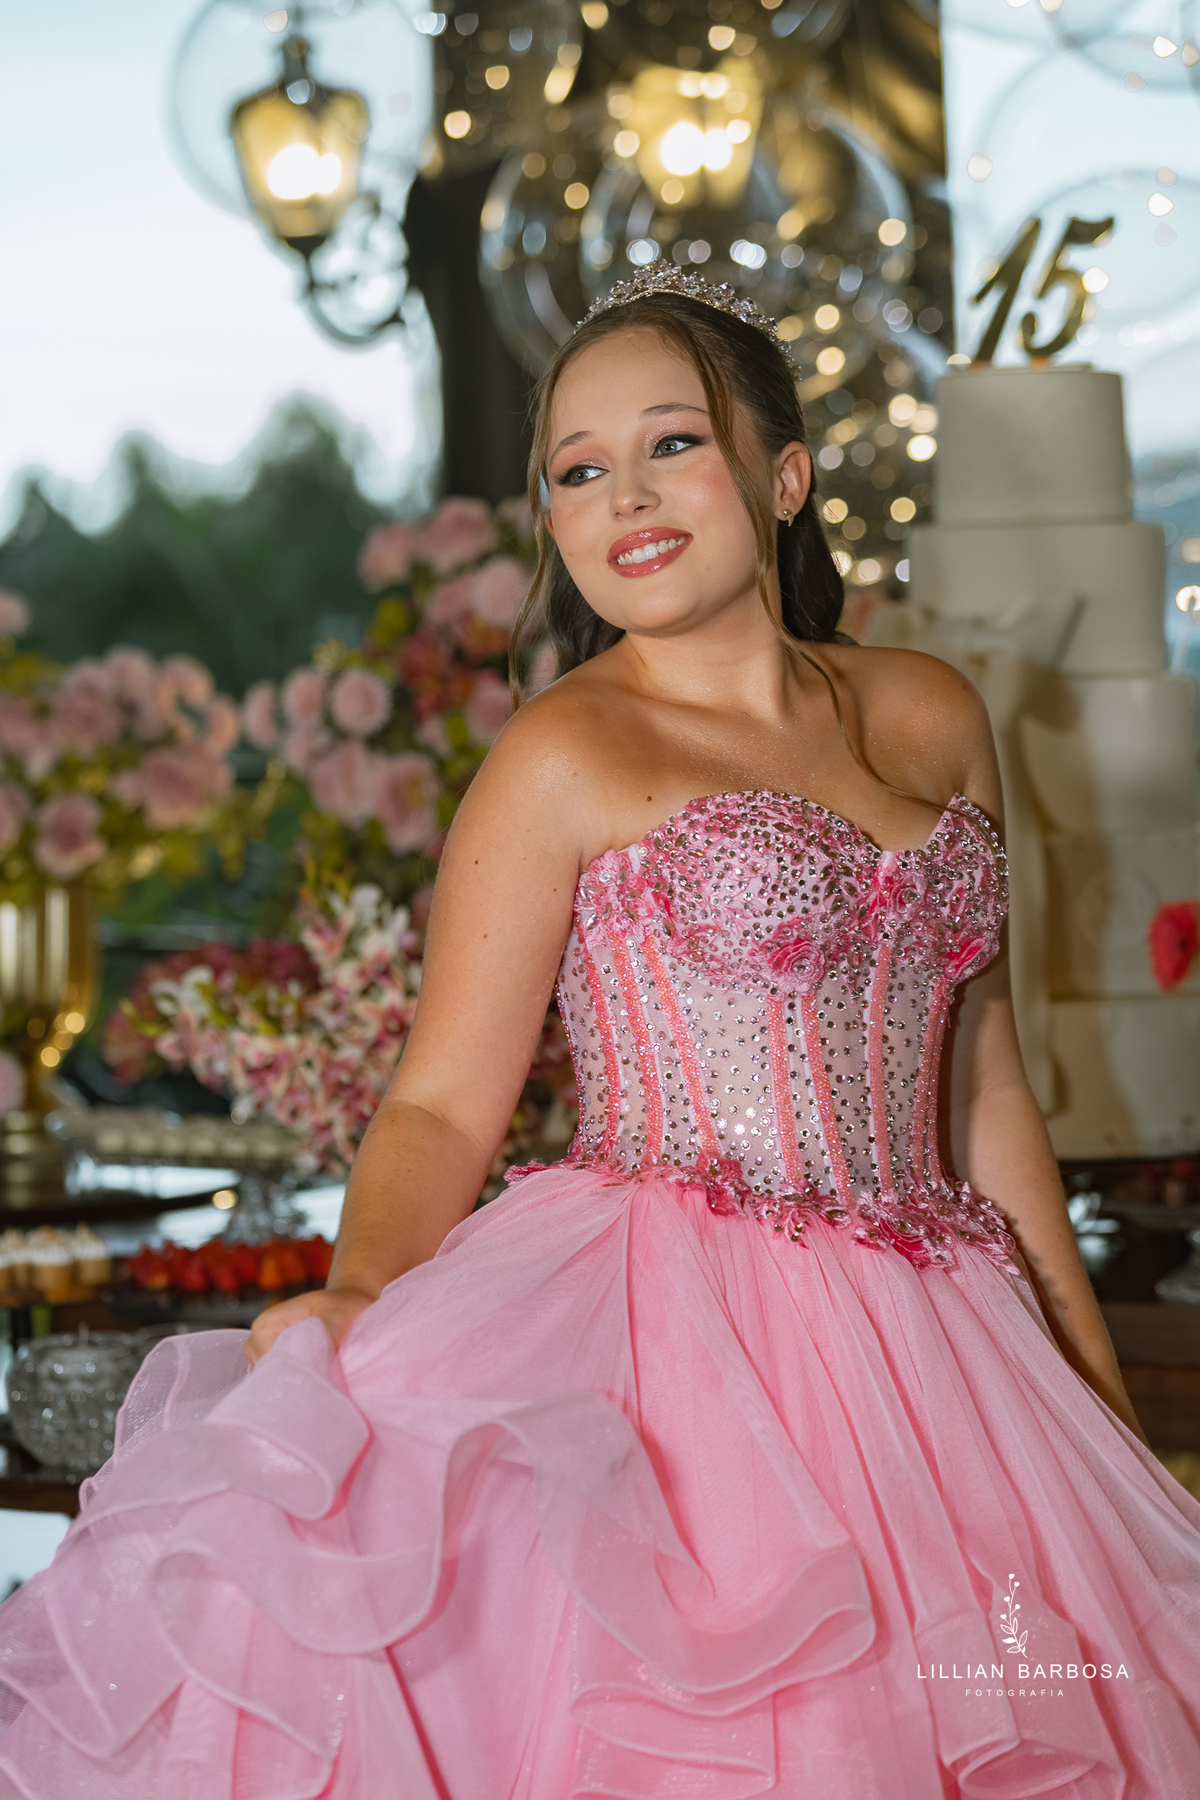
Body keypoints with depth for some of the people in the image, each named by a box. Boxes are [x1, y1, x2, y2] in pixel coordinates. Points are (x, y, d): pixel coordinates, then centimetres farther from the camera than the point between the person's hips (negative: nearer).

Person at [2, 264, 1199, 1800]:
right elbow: (445, 1105, -5)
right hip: (675, 1348, -5)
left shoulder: (930, 719, 12)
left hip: (934, 1352, 5)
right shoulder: (566, 758, -3)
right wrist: (354, 1293, -25)